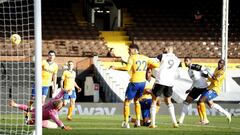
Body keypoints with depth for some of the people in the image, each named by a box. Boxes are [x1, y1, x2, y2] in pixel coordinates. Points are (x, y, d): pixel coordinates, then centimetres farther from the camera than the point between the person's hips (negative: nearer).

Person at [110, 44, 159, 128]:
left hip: (134, 82, -6)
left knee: (127, 102, 7)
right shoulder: (145, 58, 9)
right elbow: (156, 65, 10)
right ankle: (138, 121, 18)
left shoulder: (132, 57, -7)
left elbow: (127, 68, -22)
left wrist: (115, 68, -14)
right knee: (136, 100, 26)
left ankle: (126, 123, 1)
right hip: (142, 82, 6)